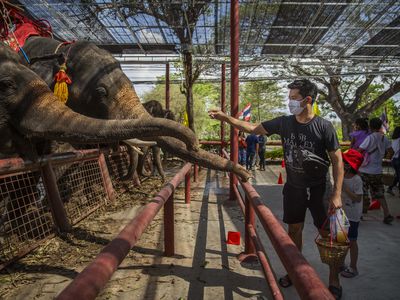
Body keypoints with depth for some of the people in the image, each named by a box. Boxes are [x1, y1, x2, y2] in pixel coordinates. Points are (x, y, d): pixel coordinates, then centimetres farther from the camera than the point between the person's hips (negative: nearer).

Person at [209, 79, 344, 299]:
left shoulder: (324, 126, -14)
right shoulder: (284, 122, -4)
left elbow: (337, 160, -11)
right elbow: (253, 128, 3)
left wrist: (337, 194, -16)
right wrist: (226, 118, -5)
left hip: (319, 188, -3)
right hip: (293, 187, 4)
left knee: (328, 233, 4)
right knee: (294, 229, 15)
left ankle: (334, 281, 23)